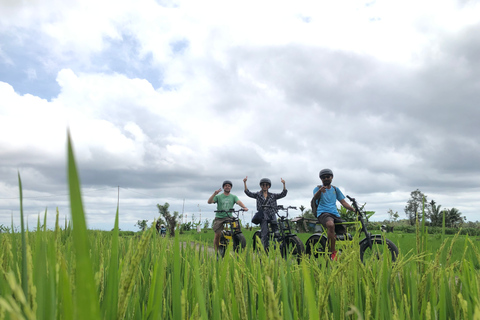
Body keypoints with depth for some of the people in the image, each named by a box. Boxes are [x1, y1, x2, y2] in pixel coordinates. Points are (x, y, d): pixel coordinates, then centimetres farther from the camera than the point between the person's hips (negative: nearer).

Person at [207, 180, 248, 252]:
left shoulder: (233, 197, 13)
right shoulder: (218, 196, 8)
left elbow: (238, 202, -6)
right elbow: (209, 202, -6)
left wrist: (244, 207, -27)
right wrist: (214, 194, -21)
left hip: (229, 217, 1)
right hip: (219, 217, -1)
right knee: (217, 235, -8)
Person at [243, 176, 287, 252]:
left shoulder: (272, 196, 17)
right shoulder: (258, 195, 12)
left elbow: (283, 194, 9)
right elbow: (248, 193, 0)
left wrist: (284, 184, -3)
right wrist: (245, 183, -11)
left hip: (272, 215, 2)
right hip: (263, 216, -2)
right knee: (264, 234, -12)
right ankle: (265, 250, -8)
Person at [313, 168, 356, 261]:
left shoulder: (335, 189, 23)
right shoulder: (318, 188, 9)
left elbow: (343, 202, 19)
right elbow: (315, 197, -13)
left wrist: (354, 209, 1)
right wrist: (320, 190, -36)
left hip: (335, 214, 5)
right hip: (323, 213, -5)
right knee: (330, 224, -38)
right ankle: (333, 253, -32)